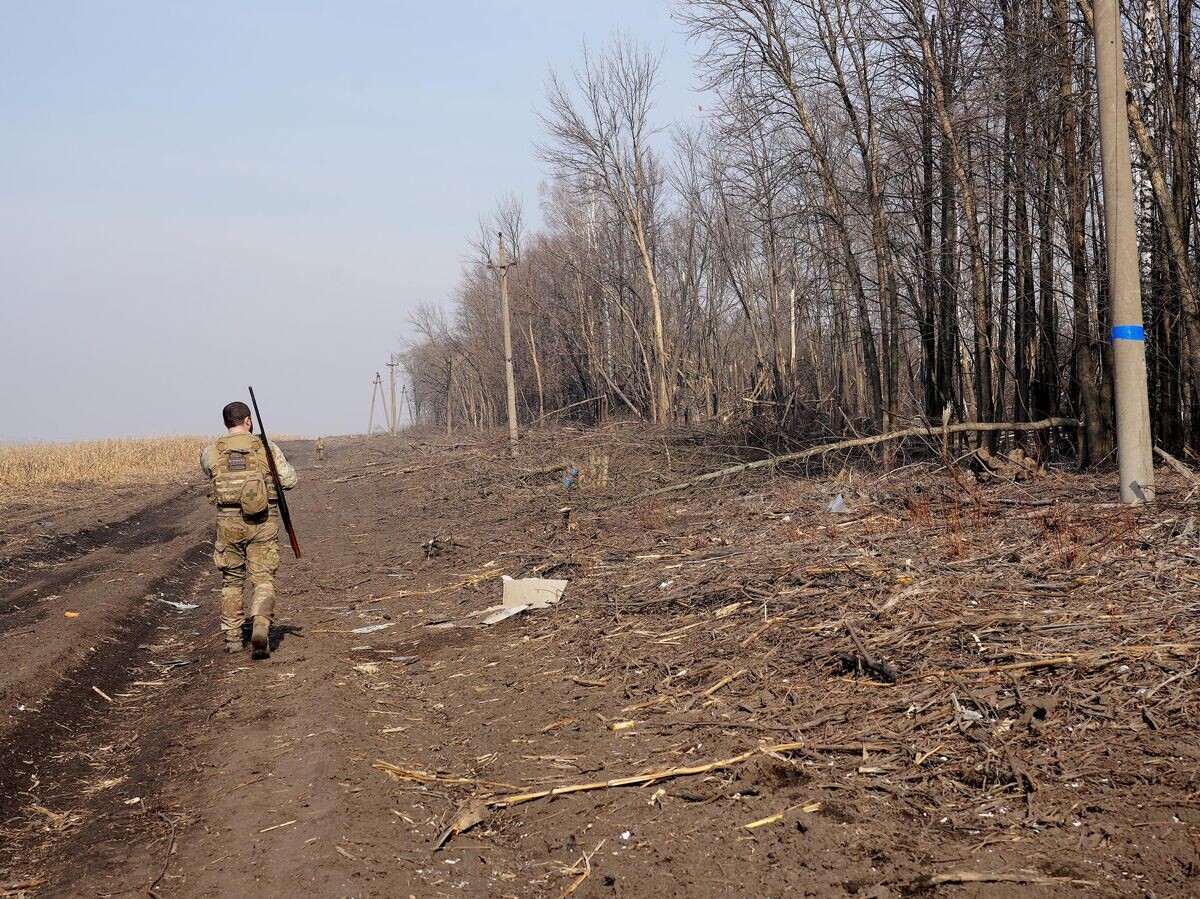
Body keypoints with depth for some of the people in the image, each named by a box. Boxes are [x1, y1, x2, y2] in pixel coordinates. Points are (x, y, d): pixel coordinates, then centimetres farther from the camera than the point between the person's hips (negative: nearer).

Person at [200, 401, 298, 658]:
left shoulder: (211, 453, 0)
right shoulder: (268, 449, -3)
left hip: (229, 522, 2)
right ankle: (260, 626, -21)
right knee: (264, 579, 2)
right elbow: (290, 481, 0)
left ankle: (232, 637, 22)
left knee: (231, 580, 17)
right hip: (264, 522, -1)